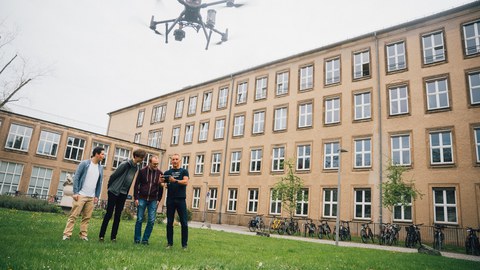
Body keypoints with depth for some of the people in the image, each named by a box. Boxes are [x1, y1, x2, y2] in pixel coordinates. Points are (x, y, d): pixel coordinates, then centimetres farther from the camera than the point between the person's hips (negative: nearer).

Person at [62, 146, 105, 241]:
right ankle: (67, 234, 3)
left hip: (91, 197, 5)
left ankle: (83, 235, 13)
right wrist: (75, 192, -11)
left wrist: (97, 196, 8)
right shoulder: (84, 163, -4)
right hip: (81, 195, -4)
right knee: (73, 215, -4)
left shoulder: (100, 167, 9)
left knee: (87, 217, 7)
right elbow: (76, 177, -5)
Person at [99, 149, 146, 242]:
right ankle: (101, 235, 9)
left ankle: (113, 237, 13)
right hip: (114, 192, -6)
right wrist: (110, 187, -2)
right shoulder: (125, 164, -16)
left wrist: (127, 193, 11)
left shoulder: (136, 167, 6)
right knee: (109, 214, -1)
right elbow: (113, 176, -11)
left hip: (123, 194, 6)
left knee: (118, 216, 7)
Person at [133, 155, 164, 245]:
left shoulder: (160, 173, 2)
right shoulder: (142, 171, -2)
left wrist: (159, 199, 2)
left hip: (153, 200, 1)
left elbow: (161, 188, 7)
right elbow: (136, 185, 1)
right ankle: (137, 239, 14)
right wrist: (136, 198, -4)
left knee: (151, 221, -1)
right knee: (139, 219, 3)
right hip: (142, 199, -1)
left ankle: (145, 239, 11)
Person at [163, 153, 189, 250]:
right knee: (169, 222, 6)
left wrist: (175, 181, -23)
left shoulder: (184, 171, 7)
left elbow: (186, 182, -8)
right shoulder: (167, 172, 14)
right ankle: (169, 243, 15)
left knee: (184, 223, -2)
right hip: (170, 199, 2)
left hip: (181, 199, -2)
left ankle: (184, 244, 4)